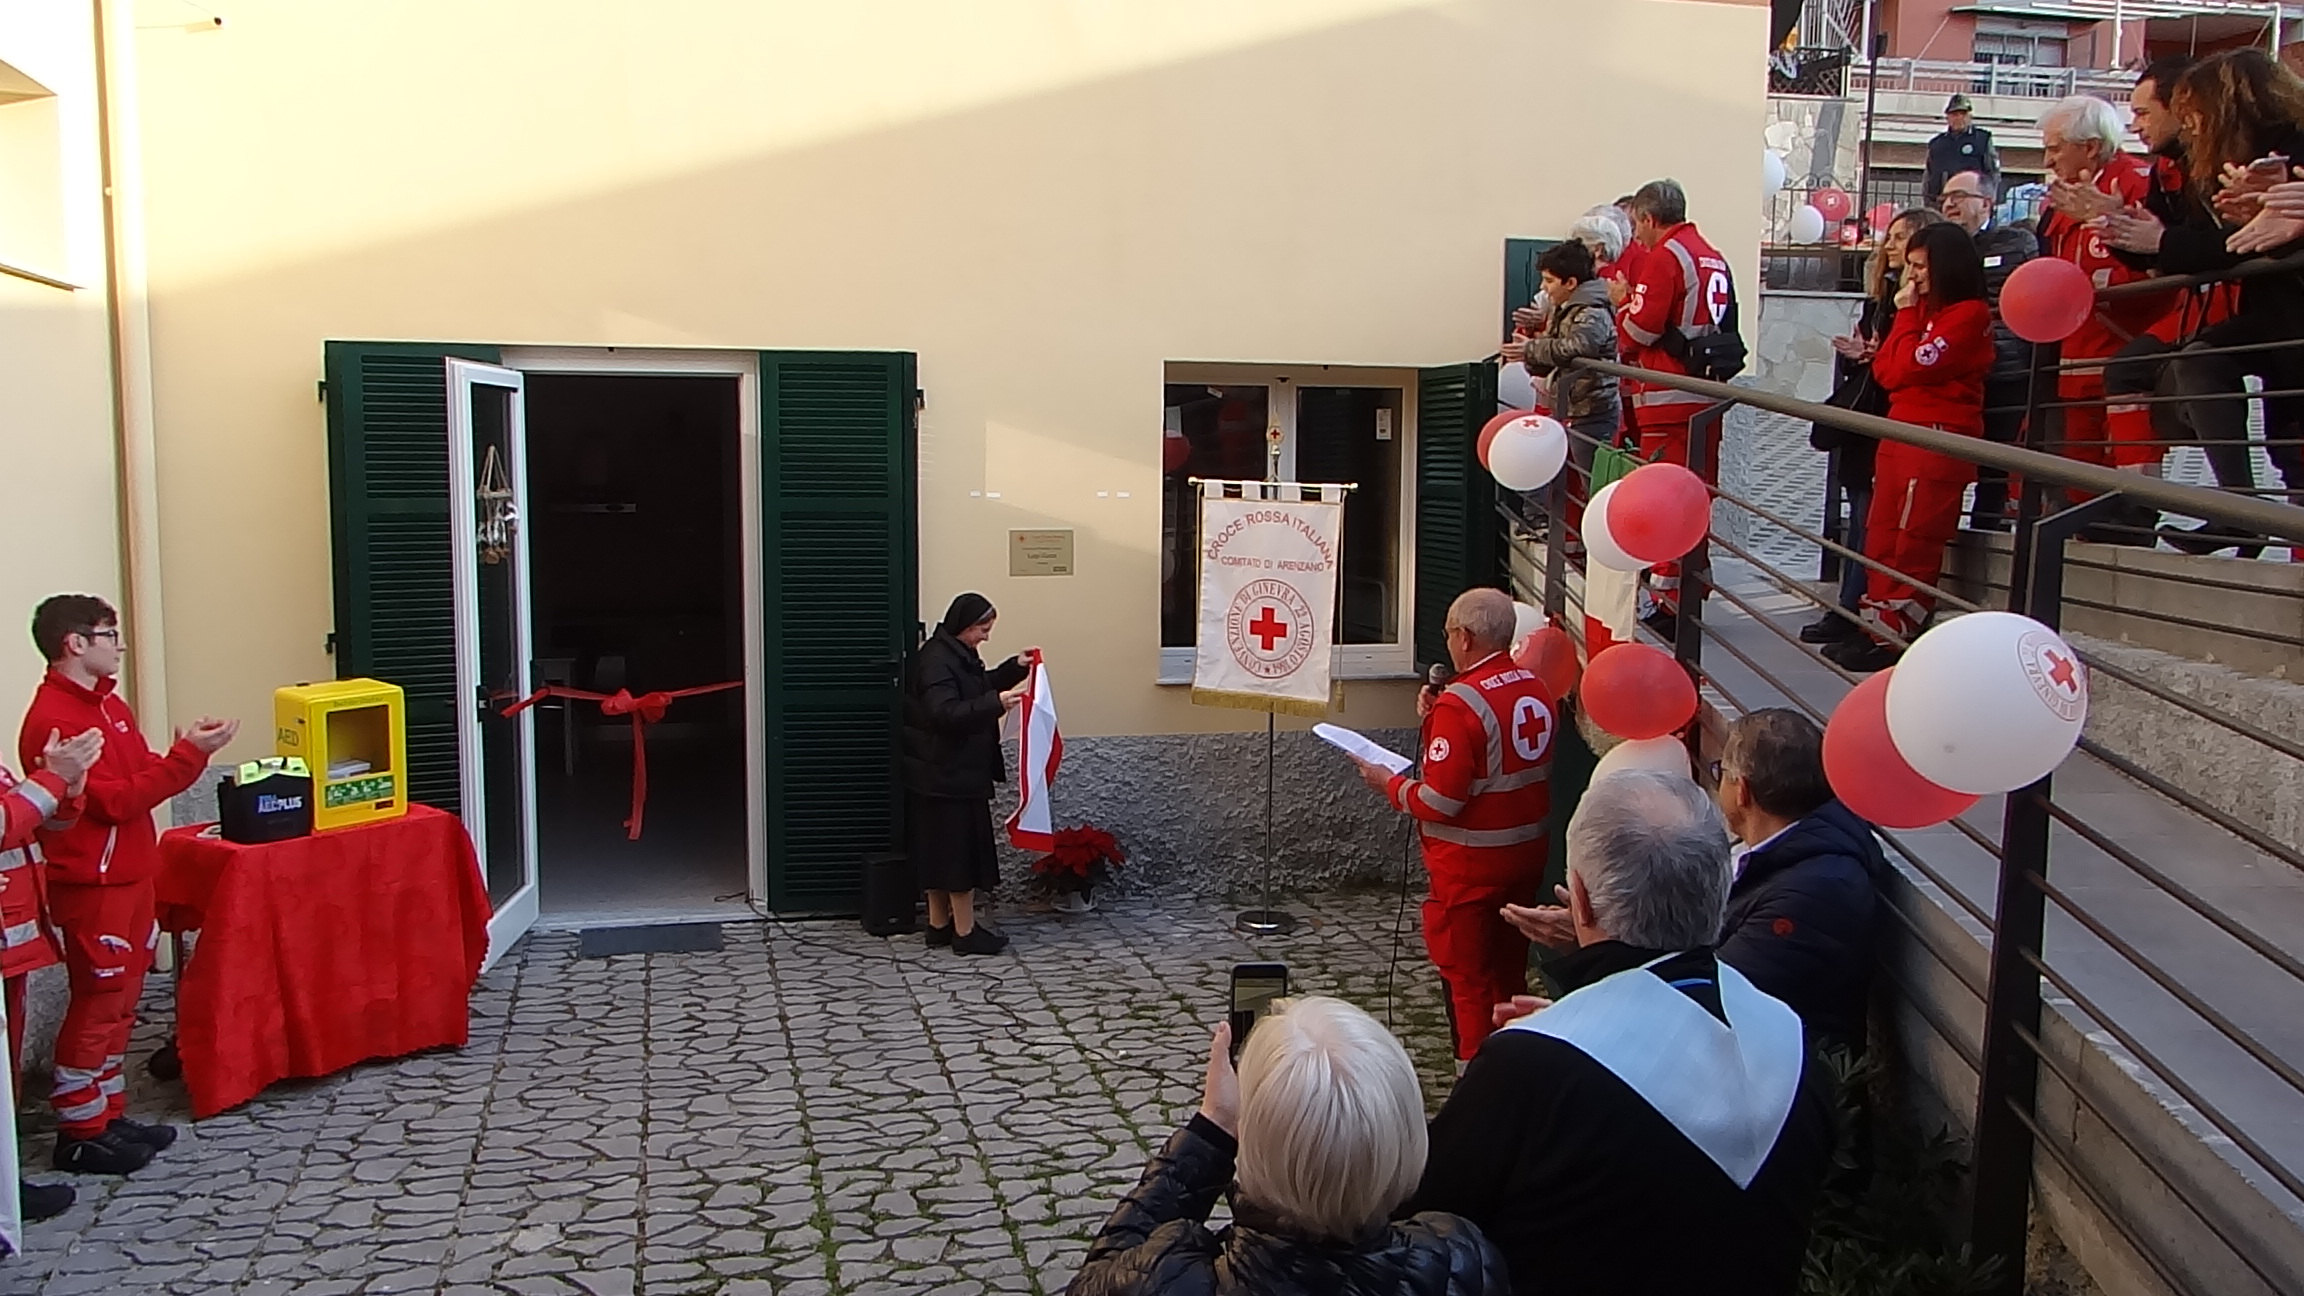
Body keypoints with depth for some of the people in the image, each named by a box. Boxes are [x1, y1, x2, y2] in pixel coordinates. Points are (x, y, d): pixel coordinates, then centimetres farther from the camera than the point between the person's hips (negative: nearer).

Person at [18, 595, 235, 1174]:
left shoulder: (106, 702, 12)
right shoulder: (53, 720, -19)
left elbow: (138, 775, 15)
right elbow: (115, 800, -23)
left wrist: (187, 751, -1)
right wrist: (187, 755, -22)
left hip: (129, 875, 10)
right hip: (92, 884, -10)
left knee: (119, 1003, 15)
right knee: (97, 1005, -1)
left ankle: (108, 1115, 26)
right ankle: (80, 1133, 10)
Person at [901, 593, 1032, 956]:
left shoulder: (956, 655, 11)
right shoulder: (937, 661, -20)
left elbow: (976, 690, 26)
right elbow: (945, 713, -29)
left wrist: (1015, 667, 15)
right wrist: (995, 703, -36)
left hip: (955, 772, 10)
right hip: (946, 775, -10)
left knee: (939, 850, 14)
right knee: (960, 849, -4)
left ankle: (939, 925, 23)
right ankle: (965, 932, 3)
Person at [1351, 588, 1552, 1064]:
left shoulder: (1461, 704, -21)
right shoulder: (1538, 694, 2)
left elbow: (1440, 803, -22)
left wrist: (1388, 783, -5)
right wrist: (1437, 722, 9)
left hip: (1471, 864, -8)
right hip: (1528, 854, 8)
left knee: (1468, 979, 5)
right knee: (1509, 973, 20)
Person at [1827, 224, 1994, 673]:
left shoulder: (1969, 314, -8)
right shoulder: (1926, 309, 20)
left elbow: (1909, 368, -15)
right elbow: (1884, 371, 13)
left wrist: (1907, 315, -4)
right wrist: (1908, 314, 6)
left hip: (1939, 437, -9)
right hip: (1901, 430, 9)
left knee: (1913, 542, -8)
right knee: (1881, 536, 8)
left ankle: (1893, 639, -5)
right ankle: (1876, 627, 13)